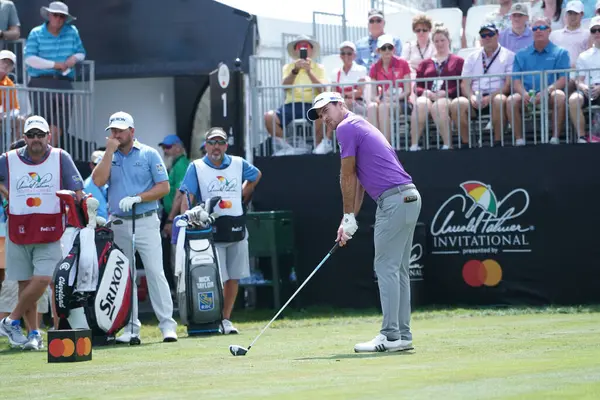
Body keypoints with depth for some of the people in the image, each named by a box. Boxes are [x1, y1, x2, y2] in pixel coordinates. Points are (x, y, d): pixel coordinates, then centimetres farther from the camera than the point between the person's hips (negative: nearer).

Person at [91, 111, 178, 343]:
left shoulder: (149, 154, 2)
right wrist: (110, 151, -9)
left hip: (146, 222, -3)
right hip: (118, 223, 3)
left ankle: (167, 324, -10)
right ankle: (130, 327, 9)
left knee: (155, 272, -10)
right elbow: (98, 181, -7)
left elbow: (164, 187, -3)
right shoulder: (109, 157, 10)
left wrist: (137, 198, -15)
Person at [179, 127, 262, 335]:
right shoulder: (196, 167, 1)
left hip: (236, 229, 4)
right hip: (210, 229, -4)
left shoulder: (238, 164, 10)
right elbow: (187, 196, -8)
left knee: (234, 278, 5)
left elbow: (256, 175, 31)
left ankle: (226, 318, 15)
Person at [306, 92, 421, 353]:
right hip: (409, 197, 10)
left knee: (387, 269, -9)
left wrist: (348, 218, 2)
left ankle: (391, 336, -11)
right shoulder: (361, 126, 26)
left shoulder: (346, 128, -4)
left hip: (394, 200, -10)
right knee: (398, 270, 11)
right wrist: (350, 220, 19)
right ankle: (402, 335, 11)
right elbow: (359, 182, 24)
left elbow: (348, 177, -5)